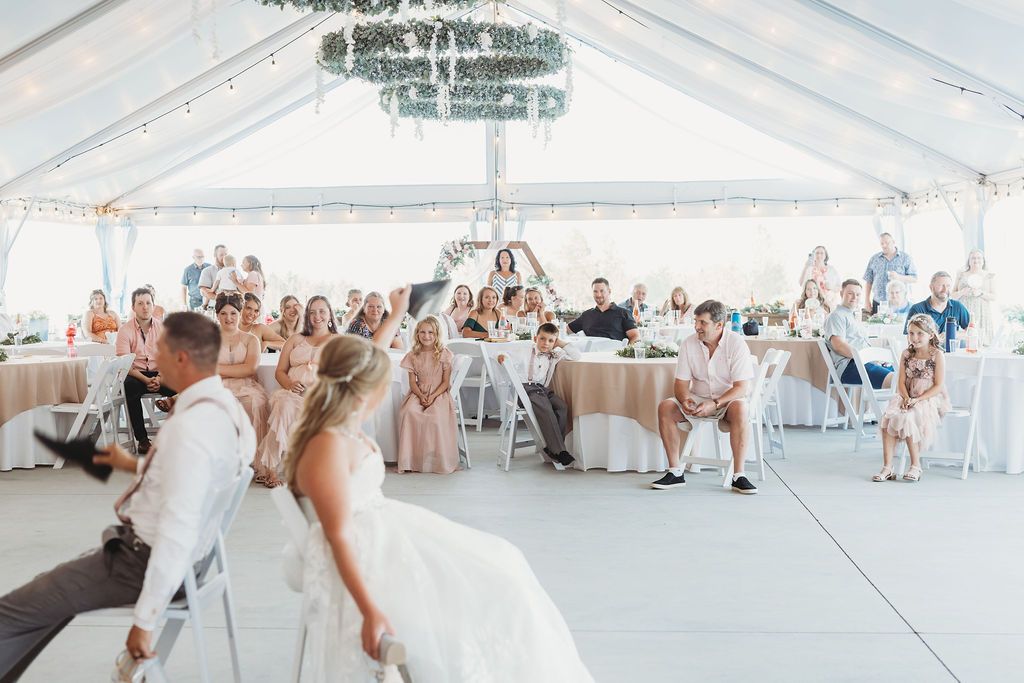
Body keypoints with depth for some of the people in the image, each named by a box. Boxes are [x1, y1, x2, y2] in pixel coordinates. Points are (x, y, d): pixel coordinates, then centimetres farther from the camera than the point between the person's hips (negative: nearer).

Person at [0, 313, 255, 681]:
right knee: (48, 589, 25)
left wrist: (145, 622, -25)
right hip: (164, 547, 10)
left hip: (147, 559, -10)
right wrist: (134, 465, 22)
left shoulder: (190, 425, -29)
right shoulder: (223, 404, 1)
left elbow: (178, 530, -30)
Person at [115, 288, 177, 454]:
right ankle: (142, 439, -25)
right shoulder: (125, 330, -3)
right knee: (129, 386, -36)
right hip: (135, 374, -1)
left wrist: (160, 378, -19)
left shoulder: (162, 328, 4)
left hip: (159, 374, 2)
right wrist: (146, 380, -22)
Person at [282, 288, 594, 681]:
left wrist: (398, 314, 30)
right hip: (364, 557, -11)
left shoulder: (342, 422, 0)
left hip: (383, 533, 11)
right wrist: (369, 611, -34)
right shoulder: (329, 445, -27)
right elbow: (338, 537, -28)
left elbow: (363, 363, 19)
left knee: (494, 563, 9)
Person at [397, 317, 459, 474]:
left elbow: (445, 382, -1)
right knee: (409, 412, -30)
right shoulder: (413, 355, 9)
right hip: (419, 393, 3)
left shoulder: (444, 354, 1)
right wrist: (421, 396, -13)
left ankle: (438, 460, -20)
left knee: (437, 414, -34)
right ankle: (411, 459, -23)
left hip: (439, 393, -2)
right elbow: (412, 382, 6)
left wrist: (433, 396, -16)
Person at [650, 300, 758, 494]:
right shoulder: (688, 344, -4)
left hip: (727, 400, -3)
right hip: (698, 399, 3)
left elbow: (742, 387, -18)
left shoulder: (736, 343, -14)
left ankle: (738, 475, -29)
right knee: (665, 407, -22)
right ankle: (675, 472, -16)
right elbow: (681, 382, -2)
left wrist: (715, 404, -31)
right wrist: (685, 400, -25)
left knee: (740, 408, -37)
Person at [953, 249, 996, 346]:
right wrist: (962, 292, -10)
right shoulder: (961, 275, 12)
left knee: (981, 343, -11)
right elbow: (953, 295, 11)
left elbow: (993, 297, 4)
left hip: (981, 314, 0)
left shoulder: (990, 276, 10)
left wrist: (980, 293, -14)